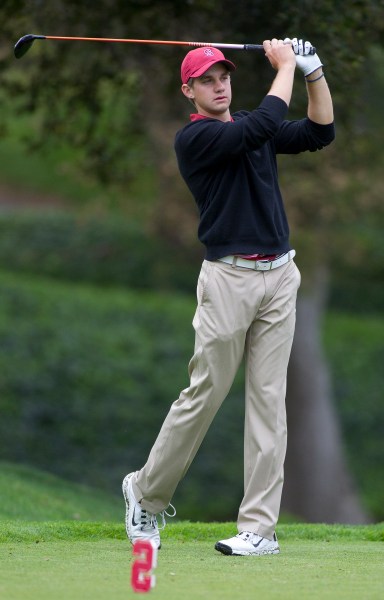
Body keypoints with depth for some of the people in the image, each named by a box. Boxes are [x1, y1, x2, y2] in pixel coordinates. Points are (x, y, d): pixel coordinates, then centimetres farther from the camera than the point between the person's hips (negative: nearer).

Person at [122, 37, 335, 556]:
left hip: (279, 277, 5)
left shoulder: (253, 128, 16)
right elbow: (262, 127, -19)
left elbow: (320, 132, 9)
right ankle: (147, 493, 18)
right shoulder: (193, 139, -6)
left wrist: (314, 73, -2)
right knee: (204, 395, -3)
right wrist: (285, 67, -9)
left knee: (269, 400, 0)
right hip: (229, 276, -5)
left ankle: (260, 528, -1)